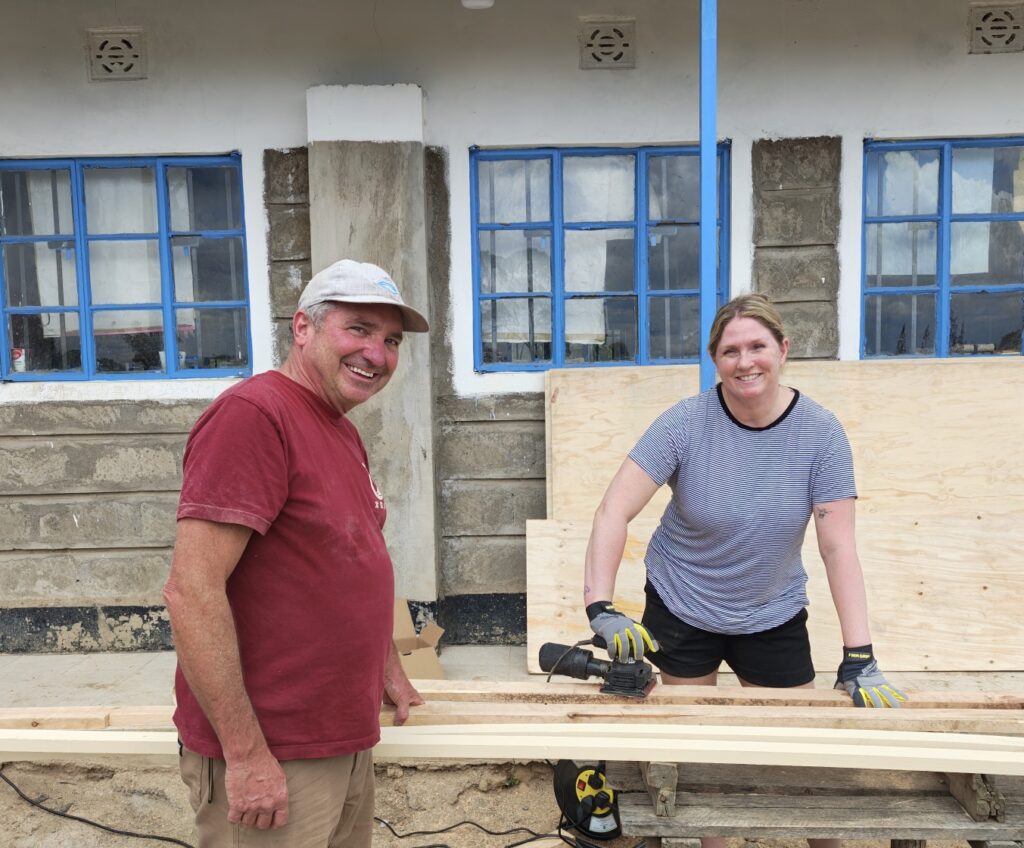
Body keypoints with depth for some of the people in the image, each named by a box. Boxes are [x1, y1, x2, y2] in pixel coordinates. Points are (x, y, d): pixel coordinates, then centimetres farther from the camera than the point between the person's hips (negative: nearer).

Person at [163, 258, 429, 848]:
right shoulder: (254, 413, -19)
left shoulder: (345, 434, 10)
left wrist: (389, 670, 20)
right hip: (270, 760, -9)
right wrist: (247, 753, -21)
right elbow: (192, 591, -23)